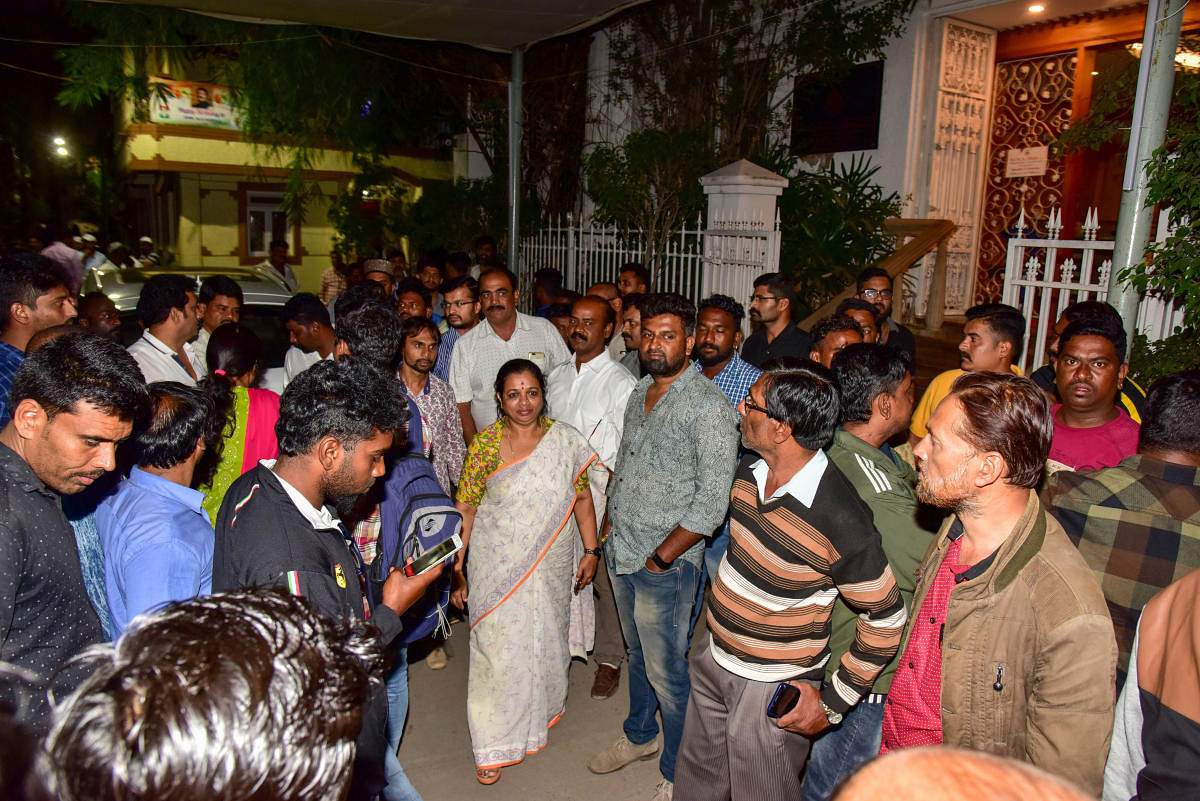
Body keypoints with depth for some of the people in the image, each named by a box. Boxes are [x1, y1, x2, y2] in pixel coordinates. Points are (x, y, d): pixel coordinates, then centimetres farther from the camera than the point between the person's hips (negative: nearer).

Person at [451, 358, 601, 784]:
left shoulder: (566, 440, -5)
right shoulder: (485, 444, -9)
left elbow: (581, 497, 3)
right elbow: (465, 509, -7)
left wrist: (591, 549, 0)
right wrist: (456, 570, -8)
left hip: (553, 567, 2)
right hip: (499, 568, -2)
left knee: (547, 640, 18)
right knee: (499, 649, 3)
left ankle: (544, 707, 47)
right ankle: (494, 744, 23)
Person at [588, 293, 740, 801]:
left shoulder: (708, 407, -18)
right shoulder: (639, 393, 7)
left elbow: (711, 502, -21)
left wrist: (661, 557, -17)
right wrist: (607, 526, 11)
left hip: (666, 565, -7)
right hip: (620, 553, 7)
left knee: (666, 671, 6)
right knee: (637, 654, 24)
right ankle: (639, 736, 47)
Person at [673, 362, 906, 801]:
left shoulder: (840, 522, -30)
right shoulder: (749, 473, -7)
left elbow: (886, 619, -19)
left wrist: (832, 703, -15)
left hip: (772, 694, -7)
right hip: (714, 661, 7)